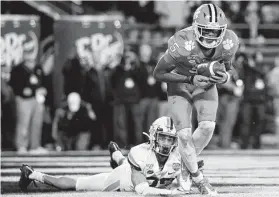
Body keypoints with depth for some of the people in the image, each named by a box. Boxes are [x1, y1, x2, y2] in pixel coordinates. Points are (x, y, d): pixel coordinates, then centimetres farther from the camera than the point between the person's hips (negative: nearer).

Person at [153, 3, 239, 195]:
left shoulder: (229, 42, -24)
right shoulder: (182, 44, -37)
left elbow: (227, 68, -2)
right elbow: (159, 73, -23)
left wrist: (224, 77, -26)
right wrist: (190, 79, -33)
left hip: (206, 81, 3)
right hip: (180, 82, -3)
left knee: (208, 126, -15)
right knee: (185, 133, -11)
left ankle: (184, 164, 11)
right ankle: (198, 179, 7)